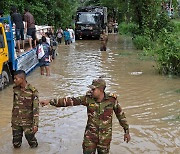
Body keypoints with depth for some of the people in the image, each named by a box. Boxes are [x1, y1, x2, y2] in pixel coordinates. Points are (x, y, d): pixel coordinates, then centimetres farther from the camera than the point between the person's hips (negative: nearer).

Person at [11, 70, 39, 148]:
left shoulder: (33, 91, -16)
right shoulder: (15, 89, -1)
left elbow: (36, 109, -15)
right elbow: (14, 105, 11)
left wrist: (35, 124, -17)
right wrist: (12, 119, 14)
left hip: (28, 122, -4)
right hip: (16, 122, 4)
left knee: (33, 144, 7)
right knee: (16, 145, 10)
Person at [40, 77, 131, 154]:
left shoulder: (112, 99, -12)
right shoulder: (88, 98, -11)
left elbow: (120, 115, 0)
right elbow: (70, 101, -13)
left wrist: (126, 131, 6)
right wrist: (50, 101, -18)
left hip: (105, 136, -1)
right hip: (90, 134, 1)